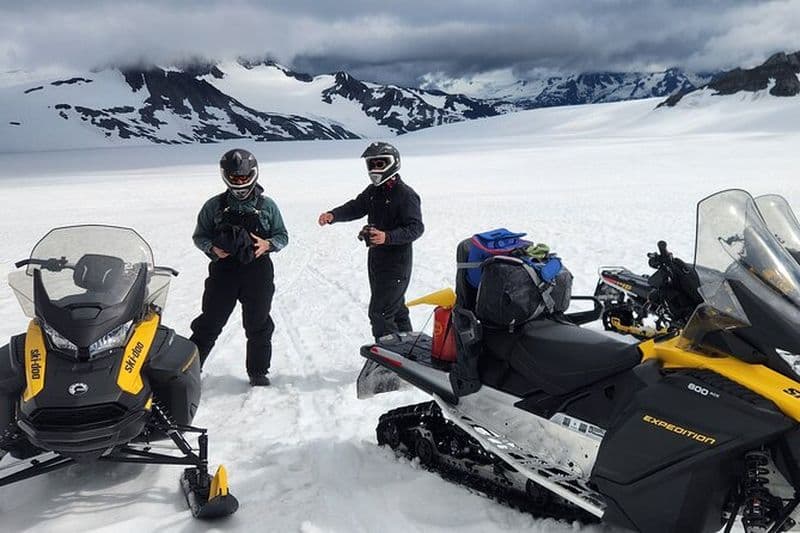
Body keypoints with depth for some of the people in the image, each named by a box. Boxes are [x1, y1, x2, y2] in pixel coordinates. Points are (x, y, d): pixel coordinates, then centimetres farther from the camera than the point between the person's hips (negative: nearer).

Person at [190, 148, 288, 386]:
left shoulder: (267, 206, 5)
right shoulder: (214, 206, 3)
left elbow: (282, 236, 10)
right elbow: (199, 236, 9)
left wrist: (268, 245, -11)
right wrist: (212, 248, -12)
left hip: (258, 273, 1)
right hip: (223, 271, -1)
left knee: (258, 326, 10)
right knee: (209, 324, 3)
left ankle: (258, 372, 25)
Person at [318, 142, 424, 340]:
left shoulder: (406, 195, -16)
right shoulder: (373, 191, 10)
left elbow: (416, 228, -22)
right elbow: (355, 207, 9)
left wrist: (387, 237, -35)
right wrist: (333, 215, -11)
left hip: (396, 263, -8)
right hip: (376, 260, 9)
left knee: (379, 313, -10)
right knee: (396, 309, 19)